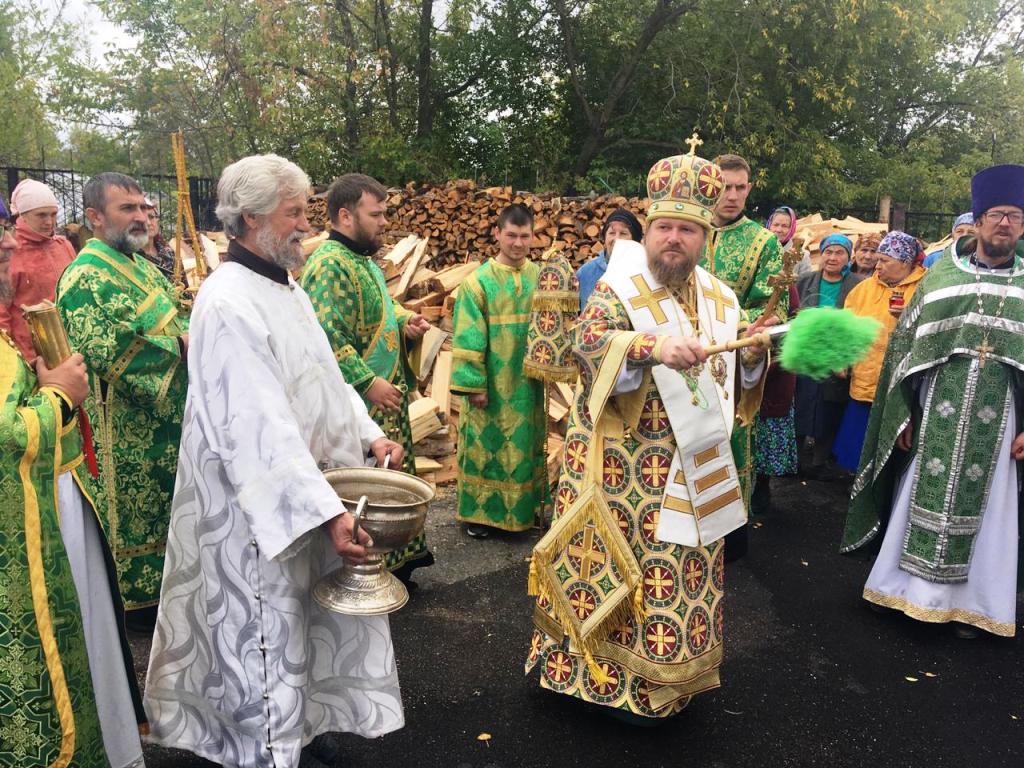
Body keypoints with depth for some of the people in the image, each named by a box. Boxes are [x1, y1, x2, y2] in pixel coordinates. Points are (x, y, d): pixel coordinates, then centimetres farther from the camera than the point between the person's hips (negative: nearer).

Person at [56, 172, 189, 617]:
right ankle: (137, 599, 18)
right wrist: (180, 347, -22)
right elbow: (105, 351, -25)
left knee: (165, 506, 18)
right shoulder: (85, 278, -15)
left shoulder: (142, 267, 13)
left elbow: (173, 318, 17)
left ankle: (162, 583, 34)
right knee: (130, 510, 4)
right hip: (125, 428, -9)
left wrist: (191, 335, -6)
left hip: (167, 416, 9)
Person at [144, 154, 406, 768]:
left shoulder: (288, 289, 9)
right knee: (269, 628, 7)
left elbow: (327, 376, 15)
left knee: (301, 619, 22)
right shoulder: (229, 304, -22)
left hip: (305, 486, 9)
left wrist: (369, 435, 2)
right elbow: (260, 426, -28)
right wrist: (325, 511, -30)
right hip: (260, 507, -9)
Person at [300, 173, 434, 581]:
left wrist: (403, 322, 8)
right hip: (358, 405, -11)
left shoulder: (363, 260, 15)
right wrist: (369, 382, -25)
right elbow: (327, 338, -25)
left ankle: (395, 563, 32)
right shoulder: (329, 265, -17)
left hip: (386, 398, 11)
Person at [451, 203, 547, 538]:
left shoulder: (541, 278, 4)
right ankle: (479, 510, 19)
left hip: (528, 381, 4)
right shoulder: (479, 281, -8)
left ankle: (525, 506, 28)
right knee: (485, 443, 5)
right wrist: (473, 383, -15)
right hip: (490, 383, -4)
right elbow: (468, 338, -11)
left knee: (526, 442, 14)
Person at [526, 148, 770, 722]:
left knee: (684, 569, 14)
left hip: (693, 468, 6)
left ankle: (669, 673, 34)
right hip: (624, 465, -5)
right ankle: (620, 677, 21)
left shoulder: (720, 298, 8)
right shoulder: (620, 289, -8)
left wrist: (752, 355, -7)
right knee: (623, 566, 2)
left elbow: (735, 383, 15)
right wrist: (653, 345, -43)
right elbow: (589, 341, -27)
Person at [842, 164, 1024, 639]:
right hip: (935, 418, 0)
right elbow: (904, 344, 4)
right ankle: (913, 587, 23)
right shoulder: (940, 277, 5)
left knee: (984, 508, 7)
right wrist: (903, 415, 0)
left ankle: (969, 601, 22)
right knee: (924, 501, 8)